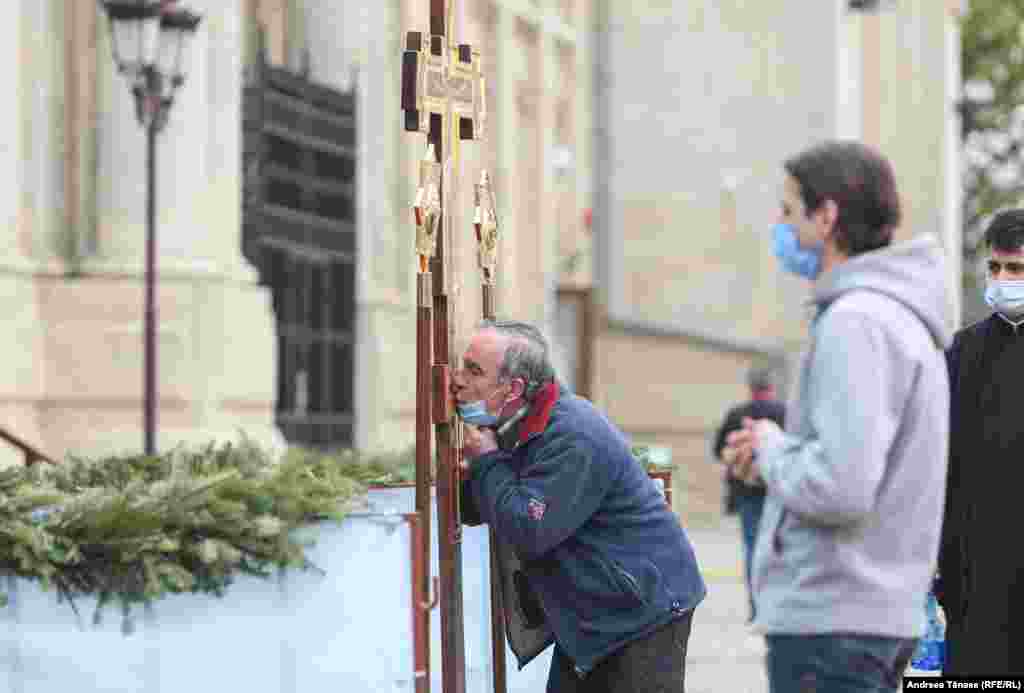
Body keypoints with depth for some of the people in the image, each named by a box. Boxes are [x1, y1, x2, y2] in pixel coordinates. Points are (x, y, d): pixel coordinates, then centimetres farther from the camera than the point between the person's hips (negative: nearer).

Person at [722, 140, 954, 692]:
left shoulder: (856, 323, -16)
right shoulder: (903, 318, 15)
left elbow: (840, 488, -25)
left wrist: (771, 449, -7)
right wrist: (776, 450, 8)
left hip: (829, 619, -10)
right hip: (882, 609, 10)